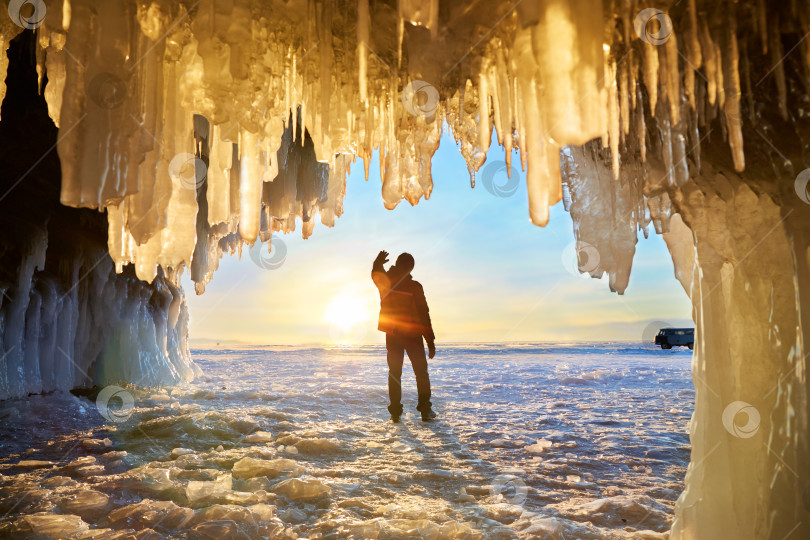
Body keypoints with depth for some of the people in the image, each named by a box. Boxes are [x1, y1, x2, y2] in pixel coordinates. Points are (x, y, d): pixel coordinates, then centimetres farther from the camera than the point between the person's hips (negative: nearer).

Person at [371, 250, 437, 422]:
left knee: (394, 372, 10)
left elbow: (376, 274, 24)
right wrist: (431, 342, -9)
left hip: (392, 334, 4)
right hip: (412, 335, -3)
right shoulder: (414, 287, -15)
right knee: (421, 372, 8)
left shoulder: (384, 282, -4)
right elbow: (424, 315, -14)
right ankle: (425, 410, 5)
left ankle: (395, 412, 8)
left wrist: (378, 262, 43)